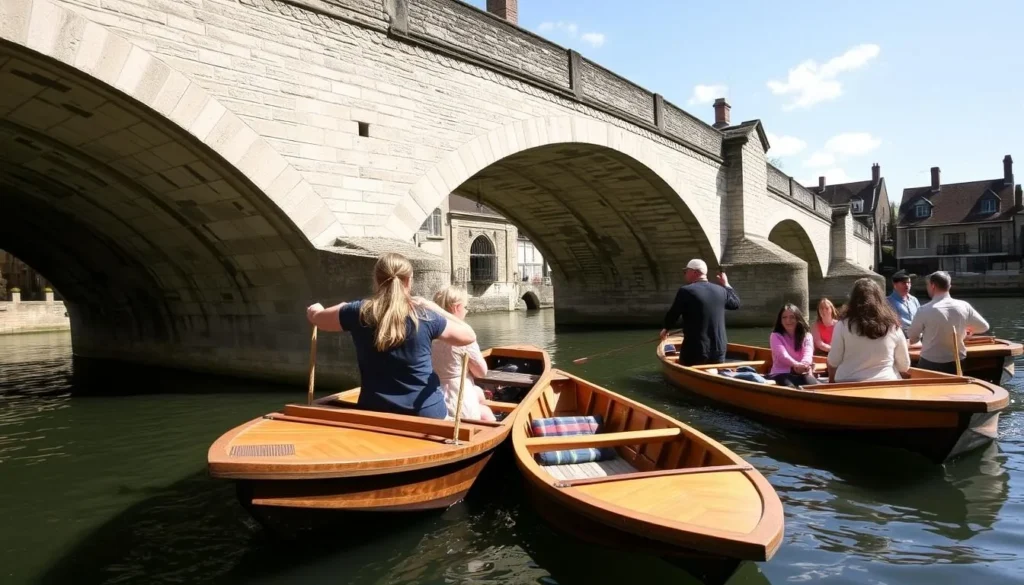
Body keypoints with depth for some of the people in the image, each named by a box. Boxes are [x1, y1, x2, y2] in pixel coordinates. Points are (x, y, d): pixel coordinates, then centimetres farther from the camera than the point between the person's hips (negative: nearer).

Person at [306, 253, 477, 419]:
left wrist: (315, 308, 36)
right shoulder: (425, 316, -11)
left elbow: (314, 316, 13)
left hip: (375, 411, 2)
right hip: (426, 411, -2)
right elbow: (469, 336, 4)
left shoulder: (358, 312, -7)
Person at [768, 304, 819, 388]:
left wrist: (804, 365, -35)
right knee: (790, 389, -38)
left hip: (802, 373, 3)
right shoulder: (775, 336, 5)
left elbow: (808, 353, -8)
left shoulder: (806, 335, 13)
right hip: (781, 373, -3)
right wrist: (797, 365, -38)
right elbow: (783, 355, -14)